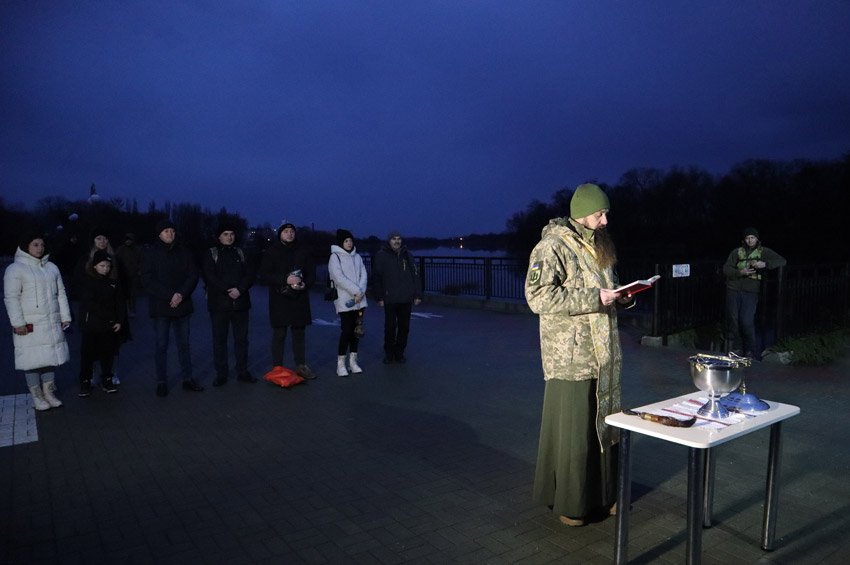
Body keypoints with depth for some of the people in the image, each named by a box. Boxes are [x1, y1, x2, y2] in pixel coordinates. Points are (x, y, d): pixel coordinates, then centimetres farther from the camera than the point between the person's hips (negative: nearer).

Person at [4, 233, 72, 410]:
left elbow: (61, 294, 15)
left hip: (52, 323, 5)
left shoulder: (52, 268, 13)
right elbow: (11, 298, -8)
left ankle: (49, 392, 21)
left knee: (51, 357, 9)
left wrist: (65, 317, 10)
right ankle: (37, 396, 11)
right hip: (30, 326, -5)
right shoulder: (15, 269, -4)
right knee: (33, 359, -2)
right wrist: (18, 323, -14)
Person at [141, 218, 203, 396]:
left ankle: (187, 379, 19)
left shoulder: (184, 253, 6)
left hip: (182, 306, 3)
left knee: (184, 344, 10)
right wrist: (170, 296, -17)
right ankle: (161, 382, 13)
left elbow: (193, 276, 2)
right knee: (161, 346, 4)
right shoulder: (152, 255, 0)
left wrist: (181, 294, -14)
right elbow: (148, 280, -8)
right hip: (160, 307, -2)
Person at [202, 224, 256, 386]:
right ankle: (221, 374, 11)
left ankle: (242, 371, 17)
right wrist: (228, 291, -15)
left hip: (240, 302, 2)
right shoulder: (211, 254, 4)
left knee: (241, 338, 7)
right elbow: (209, 276, -7)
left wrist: (239, 289, -13)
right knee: (219, 339, 3)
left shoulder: (241, 253, 12)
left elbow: (251, 274, 3)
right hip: (218, 304, -2)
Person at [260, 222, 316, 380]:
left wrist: (305, 284, -10)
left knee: (300, 333, 9)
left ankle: (301, 366, 18)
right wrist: (286, 280, -19)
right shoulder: (271, 252, 0)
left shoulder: (302, 251, 9)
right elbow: (265, 274, -8)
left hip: (300, 299, 3)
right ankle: (277, 367, 9)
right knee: (279, 334, 1)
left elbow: (311, 273, 11)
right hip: (279, 300, -3)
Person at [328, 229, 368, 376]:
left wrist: (361, 293, -10)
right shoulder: (335, 257, -4)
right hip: (344, 301, -5)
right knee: (346, 330, -8)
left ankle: (353, 361, 19)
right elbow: (339, 278, -14)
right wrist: (357, 291, -16)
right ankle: (340, 363, 3)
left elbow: (364, 275, 7)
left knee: (356, 330, 8)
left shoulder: (357, 257, 14)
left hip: (359, 301, 5)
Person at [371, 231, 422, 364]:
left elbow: (416, 275, 12)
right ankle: (389, 353, 16)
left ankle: (399, 353, 17)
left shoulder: (407, 255, 11)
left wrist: (418, 295, 6)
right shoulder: (381, 256, 1)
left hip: (406, 299, 3)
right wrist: (379, 297, -5)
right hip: (390, 299, -3)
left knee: (404, 327, 5)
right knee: (390, 327, 2)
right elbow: (376, 278, 1)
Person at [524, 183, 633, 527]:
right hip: (571, 355, -8)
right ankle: (568, 502, 18)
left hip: (603, 355, 8)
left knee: (605, 423, 15)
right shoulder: (553, 246, -12)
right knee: (572, 430, 1)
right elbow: (538, 297, -21)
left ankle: (603, 494, 31)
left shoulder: (598, 246, 14)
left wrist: (619, 298, 4)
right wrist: (595, 298, -22)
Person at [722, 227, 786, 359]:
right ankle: (737, 348, 15)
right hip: (733, 290, 2)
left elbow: (782, 261, 1)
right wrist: (740, 272, -15)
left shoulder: (764, 252, 8)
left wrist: (765, 264, -16)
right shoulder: (737, 252, 10)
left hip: (750, 291, -2)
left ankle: (750, 350, 4)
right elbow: (726, 269, 4)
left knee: (747, 321, -12)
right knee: (733, 319, 1)